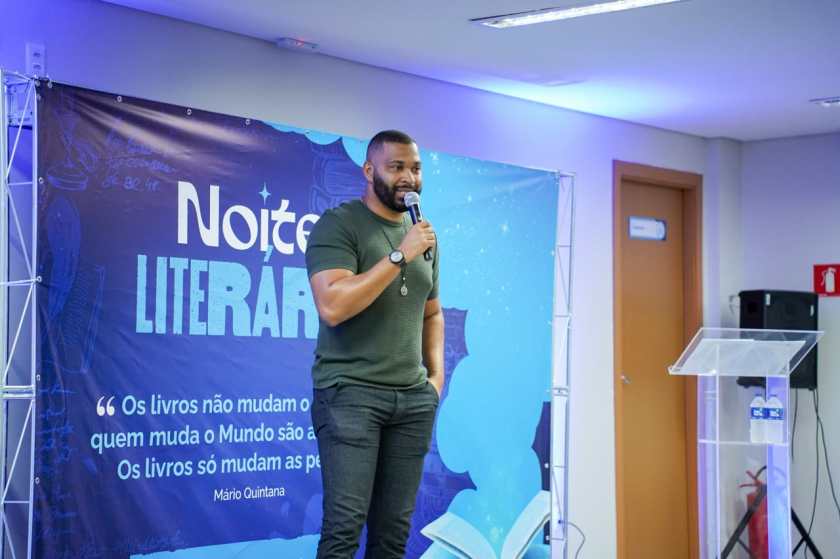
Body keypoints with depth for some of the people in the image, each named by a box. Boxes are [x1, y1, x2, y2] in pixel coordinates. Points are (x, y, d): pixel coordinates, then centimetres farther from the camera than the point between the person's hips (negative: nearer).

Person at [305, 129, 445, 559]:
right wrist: (399, 256, -16)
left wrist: (437, 373, 12)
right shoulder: (338, 225, -4)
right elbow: (332, 307, -18)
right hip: (350, 392, -6)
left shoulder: (423, 235, 16)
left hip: (414, 398, 6)